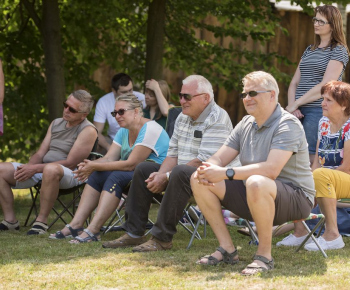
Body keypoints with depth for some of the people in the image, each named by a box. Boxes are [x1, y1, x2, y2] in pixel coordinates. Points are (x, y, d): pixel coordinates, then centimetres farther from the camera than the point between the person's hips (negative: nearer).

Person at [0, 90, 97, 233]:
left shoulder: (88, 130, -7)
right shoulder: (56, 123, 18)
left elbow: (70, 163, -14)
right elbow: (40, 153, 16)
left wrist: (36, 168, -18)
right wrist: (28, 167, -8)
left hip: (70, 175, -8)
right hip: (41, 170, 8)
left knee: (51, 169, -44)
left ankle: (41, 221, -33)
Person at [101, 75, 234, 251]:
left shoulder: (217, 120, -16)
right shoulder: (183, 117, 13)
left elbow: (205, 161, -24)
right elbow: (173, 155, 13)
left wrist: (166, 177, -22)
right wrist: (160, 176, -9)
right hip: (182, 174, 10)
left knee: (180, 172, -36)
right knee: (143, 169, 8)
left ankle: (162, 238, -33)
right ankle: (134, 233, 5)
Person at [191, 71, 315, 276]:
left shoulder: (288, 125, -16)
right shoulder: (246, 124, 10)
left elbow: (271, 169, -30)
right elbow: (219, 159, 5)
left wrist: (226, 173, -34)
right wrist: (206, 170, -20)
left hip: (295, 198, -8)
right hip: (255, 198, 9)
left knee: (256, 183, -41)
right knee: (198, 181, -3)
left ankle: (265, 255, -25)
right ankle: (227, 249, -4)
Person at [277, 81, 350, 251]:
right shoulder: (324, 122, 8)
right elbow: (317, 160, 8)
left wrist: (316, 177, -16)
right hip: (327, 181, 8)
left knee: (321, 175, -34)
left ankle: (332, 234, -32)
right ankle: (300, 231, -13)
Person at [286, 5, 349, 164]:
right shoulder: (309, 50, 21)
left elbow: (325, 86, -11)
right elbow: (294, 83, 16)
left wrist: (296, 104, -11)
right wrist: (292, 105, -3)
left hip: (320, 111, -7)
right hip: (300, 112, 7)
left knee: (312, 157, -11)